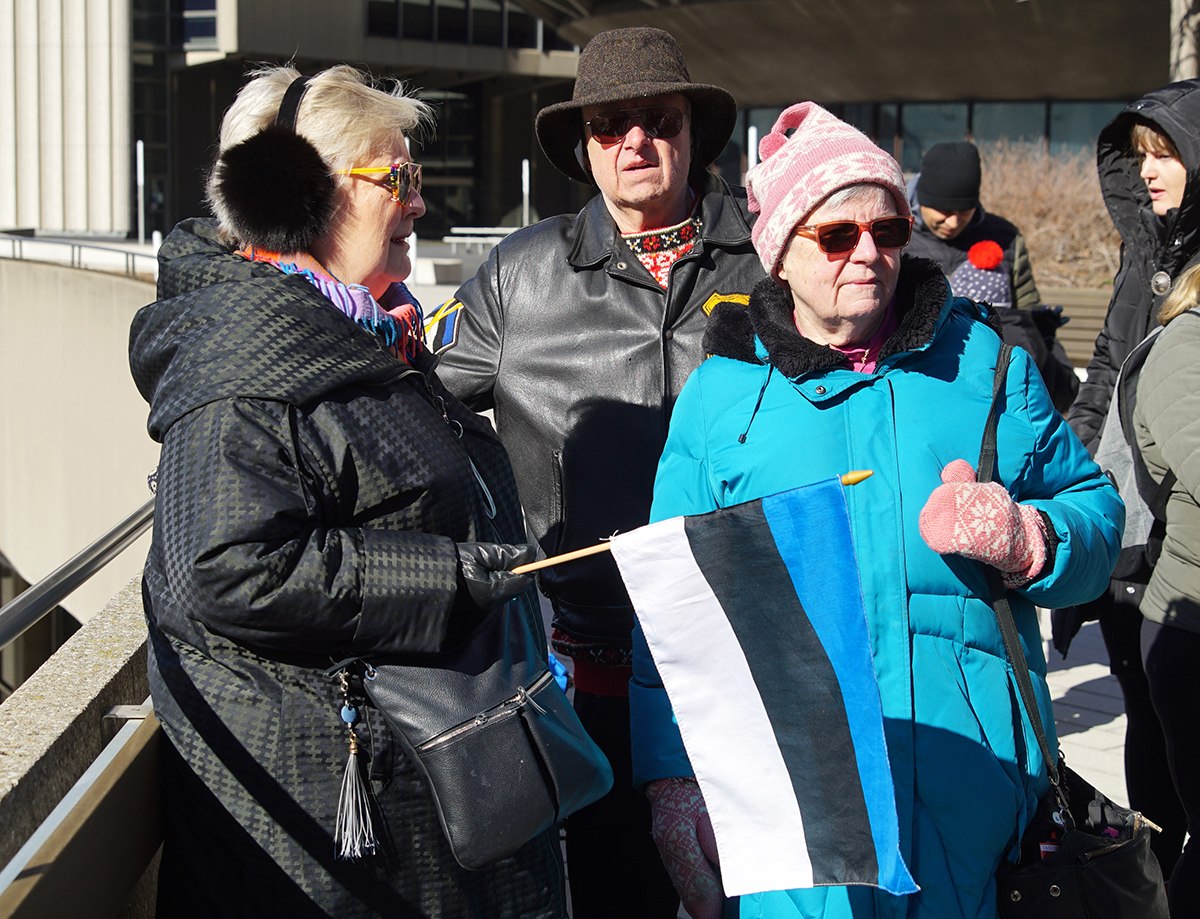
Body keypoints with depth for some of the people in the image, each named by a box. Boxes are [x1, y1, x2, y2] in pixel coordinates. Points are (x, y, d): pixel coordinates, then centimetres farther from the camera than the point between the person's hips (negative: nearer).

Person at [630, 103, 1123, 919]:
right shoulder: (721, 391, 6)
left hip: (966, 761, 1)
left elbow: (1096, 509, 10)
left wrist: (1026, 541, -13)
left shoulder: (985, 360, 9)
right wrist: (673, 776, -1)